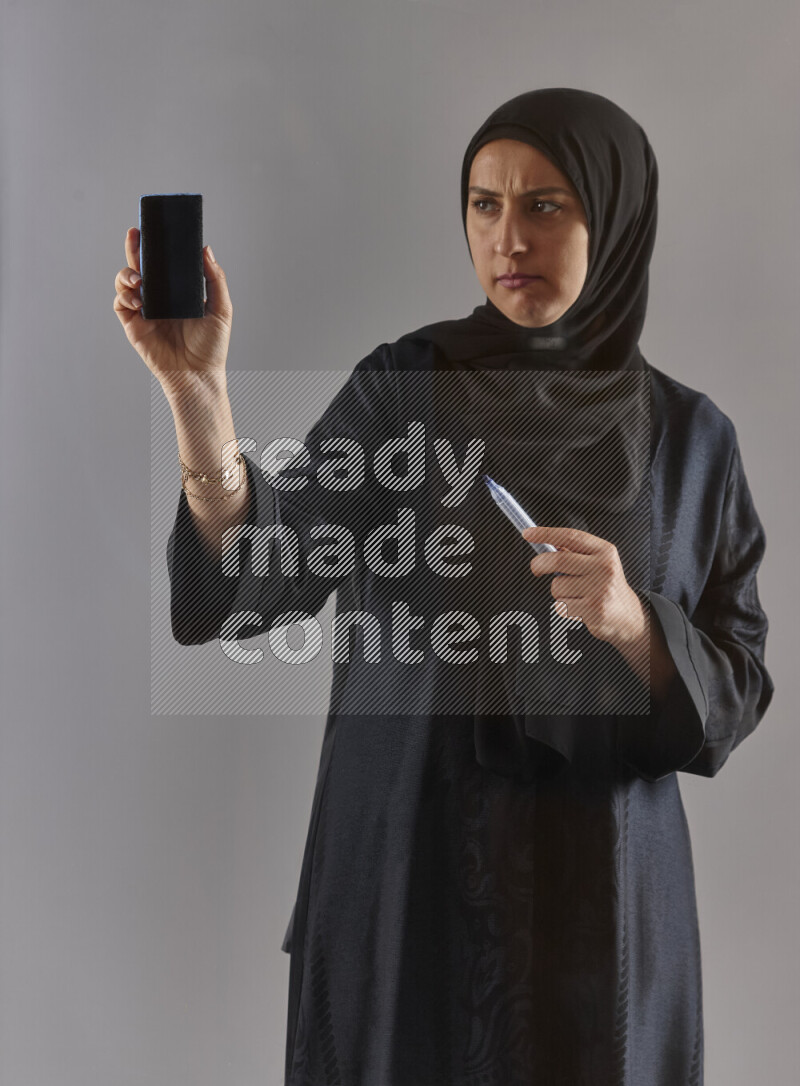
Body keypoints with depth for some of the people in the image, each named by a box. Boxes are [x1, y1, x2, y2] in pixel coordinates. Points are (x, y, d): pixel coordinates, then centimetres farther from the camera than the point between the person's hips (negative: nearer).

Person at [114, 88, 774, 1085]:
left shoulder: (689, 436, 0)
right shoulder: (399, 387, -3)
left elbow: (734, 694, -1)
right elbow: (257, 579, -16)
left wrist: (631, 621, -20)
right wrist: (198, 392, -31)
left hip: (597, 892, 1)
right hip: (403, 871, 0)